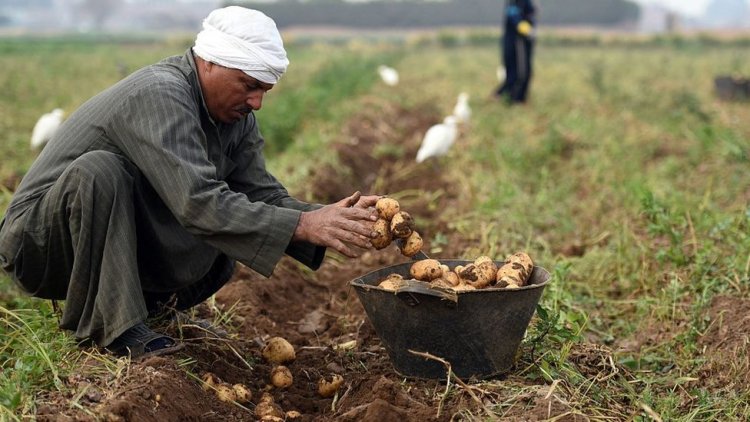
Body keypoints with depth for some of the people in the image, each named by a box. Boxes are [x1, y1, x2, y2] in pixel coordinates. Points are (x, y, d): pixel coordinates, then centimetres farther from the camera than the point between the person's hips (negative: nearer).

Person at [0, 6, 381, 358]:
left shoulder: (236, 116, -1)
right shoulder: (159, 95, -28)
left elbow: (262, 195, -5)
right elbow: (200, 205, -37)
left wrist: (328, 217, -22)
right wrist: (304, 225, -38)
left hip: (109, 249, 8)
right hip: (37, 241, -8)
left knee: (218, 261, -1)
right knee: (98, 170, -34)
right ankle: (114, 324, -23)